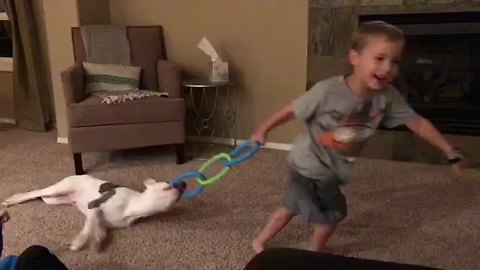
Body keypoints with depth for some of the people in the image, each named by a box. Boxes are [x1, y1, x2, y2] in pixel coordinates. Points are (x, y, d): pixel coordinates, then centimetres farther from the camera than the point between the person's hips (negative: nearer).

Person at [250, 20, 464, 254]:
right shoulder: (328, 91, -31)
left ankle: (261, 240, 44)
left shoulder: (387, 97, -16)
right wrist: (263, 130, -9)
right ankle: (317, 252, 38)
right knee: (333, 213, 6)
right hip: (310, 165, -6)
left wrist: (450, 152, -2)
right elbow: (292, 110, -20)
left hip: (332, 168, 6)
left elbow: (418, 123, -6)